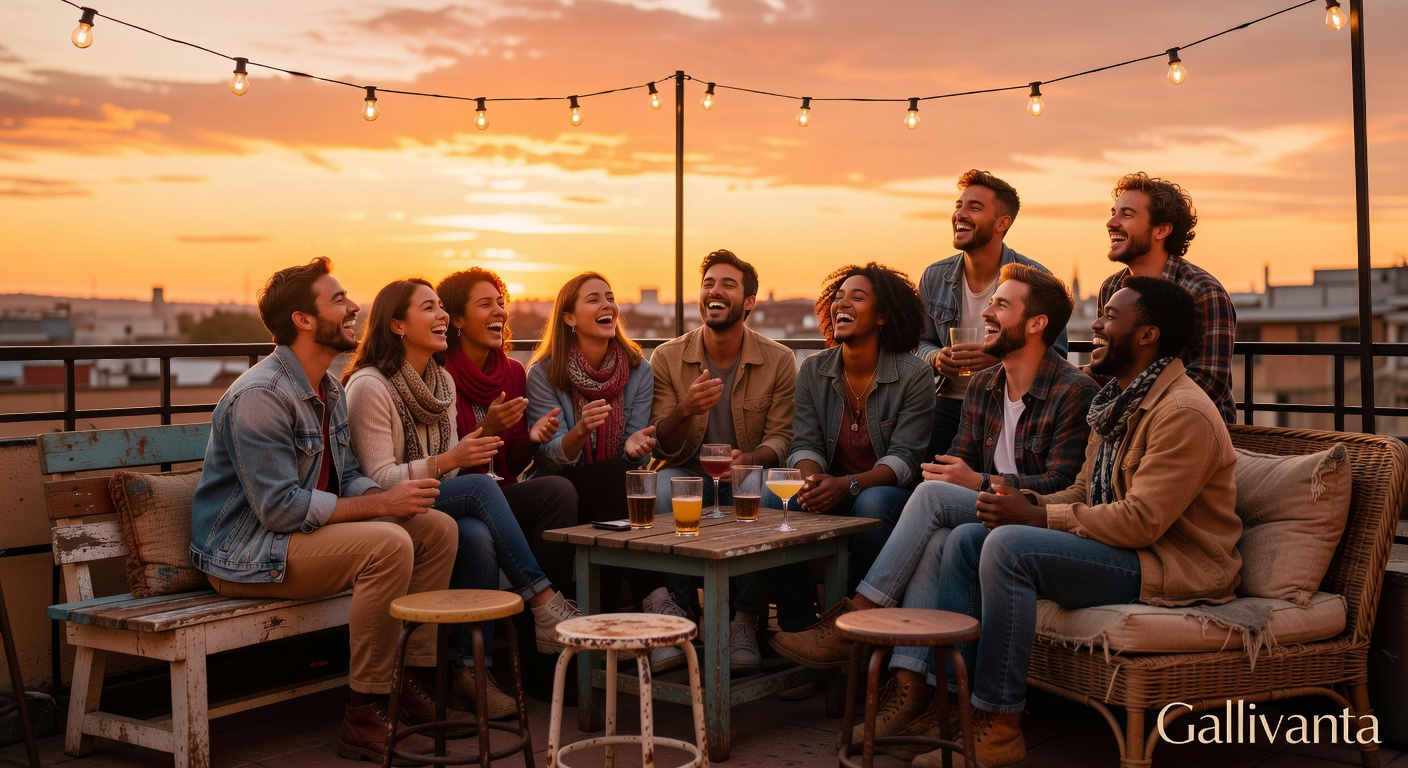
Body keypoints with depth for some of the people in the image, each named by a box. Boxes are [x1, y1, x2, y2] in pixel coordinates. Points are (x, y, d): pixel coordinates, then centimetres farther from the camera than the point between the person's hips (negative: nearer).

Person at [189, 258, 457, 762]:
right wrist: (381, 503, -23)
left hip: (307, 532, 10)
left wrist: (392, 495, -10)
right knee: (387, 544, -30)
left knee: (438, 528, 0)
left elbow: (347, 477, 13)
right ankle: (365, 718, -21)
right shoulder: (260, 396, -20)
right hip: (244, 554, -10)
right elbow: (281, 509, -26)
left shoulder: (329, 390, 11)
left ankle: (416, 689, 4)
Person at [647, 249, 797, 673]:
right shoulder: (668, 358, 2)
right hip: (689, 473, 1)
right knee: (660, 488, -34)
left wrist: (751, 459, -27)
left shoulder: (778, 360, 1)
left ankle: (744, 621, -23)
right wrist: (685, 410, -25)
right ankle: (677, 618, -25)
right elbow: (661, 447, -1)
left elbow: (781, 436, -3)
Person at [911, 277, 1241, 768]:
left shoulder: (1184, 413, -18)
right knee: (966, 539, -1)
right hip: (1117, 548, 10)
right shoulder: (1119, 402, 15)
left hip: (1172, 569, -10)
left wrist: (1037, 517, -19)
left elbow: (1140, 521, -25)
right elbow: (1083, 493, 17)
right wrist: (1029, 504, -4)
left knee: (1008, 545, -27)